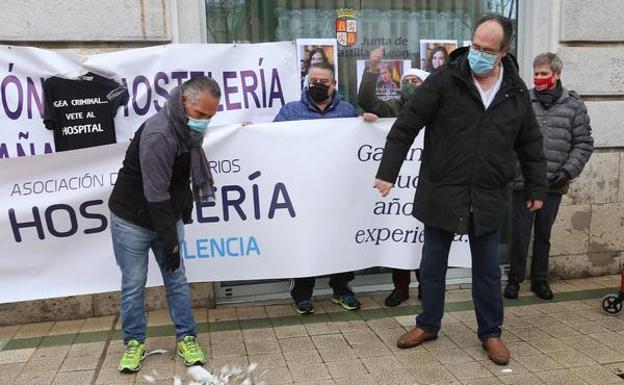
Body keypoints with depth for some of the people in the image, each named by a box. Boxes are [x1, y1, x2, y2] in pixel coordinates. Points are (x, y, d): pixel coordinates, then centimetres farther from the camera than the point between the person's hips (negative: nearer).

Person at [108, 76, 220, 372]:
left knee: (176, 279, 8)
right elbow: (156, 194, -28)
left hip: (167, 217, 7)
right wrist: (170, 240, -22)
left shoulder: (188, 128, -1)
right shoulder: (158, 134, -29)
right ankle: (134, 342, 20)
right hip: (132, 219, -7)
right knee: (133, 283, 4)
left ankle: (186, 338, 18)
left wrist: (185, 212, 18)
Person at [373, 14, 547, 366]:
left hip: (488, 198, 2)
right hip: (441, 193, -1)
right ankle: (428, 325, 32)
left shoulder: (517, 92, 3)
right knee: (433, 265, 12)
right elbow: (406, 126, -8)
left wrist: (537, 188, 12)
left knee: (487, 270, 13)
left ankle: (491, 333, 31)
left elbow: (531, 145, 12)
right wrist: (388, 171, -12)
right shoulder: (445, 80, -7)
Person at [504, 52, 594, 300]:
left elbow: (583, 144, 4)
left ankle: (540, 280, 28)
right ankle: (515, 279, 21)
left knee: (544, 234, 14)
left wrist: (568, 171, -7)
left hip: (553, 185, 1)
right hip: (522, 181, -1)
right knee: (519, 233, 4)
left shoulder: (574, 105, 2)